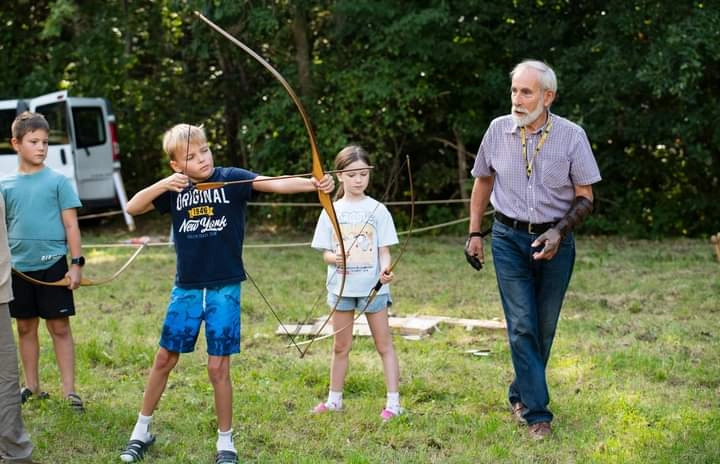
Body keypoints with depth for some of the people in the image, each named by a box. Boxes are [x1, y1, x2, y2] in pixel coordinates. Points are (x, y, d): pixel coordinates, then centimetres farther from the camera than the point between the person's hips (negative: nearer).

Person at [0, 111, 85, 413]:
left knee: (59, 327, 1)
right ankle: (32, 387, 23)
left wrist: (76, 263, -7)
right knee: (26, 327, 12)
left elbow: (71, 225, -2)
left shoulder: (57, 181, -2)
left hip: (52, 266, -3)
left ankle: (69, 390, 4)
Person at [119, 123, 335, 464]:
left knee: (218, 367, 0)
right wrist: (161, 185, -16)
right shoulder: (174, 188, 2)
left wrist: (314, 183, -40)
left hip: (224, 288, -3)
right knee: (165, 359, 13)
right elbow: (132, 208, 1)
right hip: (186, 288, 3)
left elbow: (275, 183, -23)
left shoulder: (232, 179, -8)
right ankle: (142, 430, 30)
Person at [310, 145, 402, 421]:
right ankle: (334, 400, 25)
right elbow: (325, 253, 3)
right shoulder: (332, 212, 2)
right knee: (341, 347, 13)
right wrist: (335, 259, -19)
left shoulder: (377, 210, -3)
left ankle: (393, 402, 7)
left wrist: (385, 269, -26)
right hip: (342, 286, 2)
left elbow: (384, 251, -5)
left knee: (384, 345, 3)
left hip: (373, 285, -2)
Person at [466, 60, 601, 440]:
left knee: (544, 328, 9)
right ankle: (536, 412, -4)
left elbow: (585, 197, -2)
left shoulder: (571, 136, -8)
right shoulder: (498, 130, -2)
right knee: (522, 326, -7)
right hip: (509, 238, 0)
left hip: (554, 241, 0)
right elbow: (483, 181, 12)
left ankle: (520, 395, 29)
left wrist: (560, 231, -17)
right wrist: (474, 232, 11)